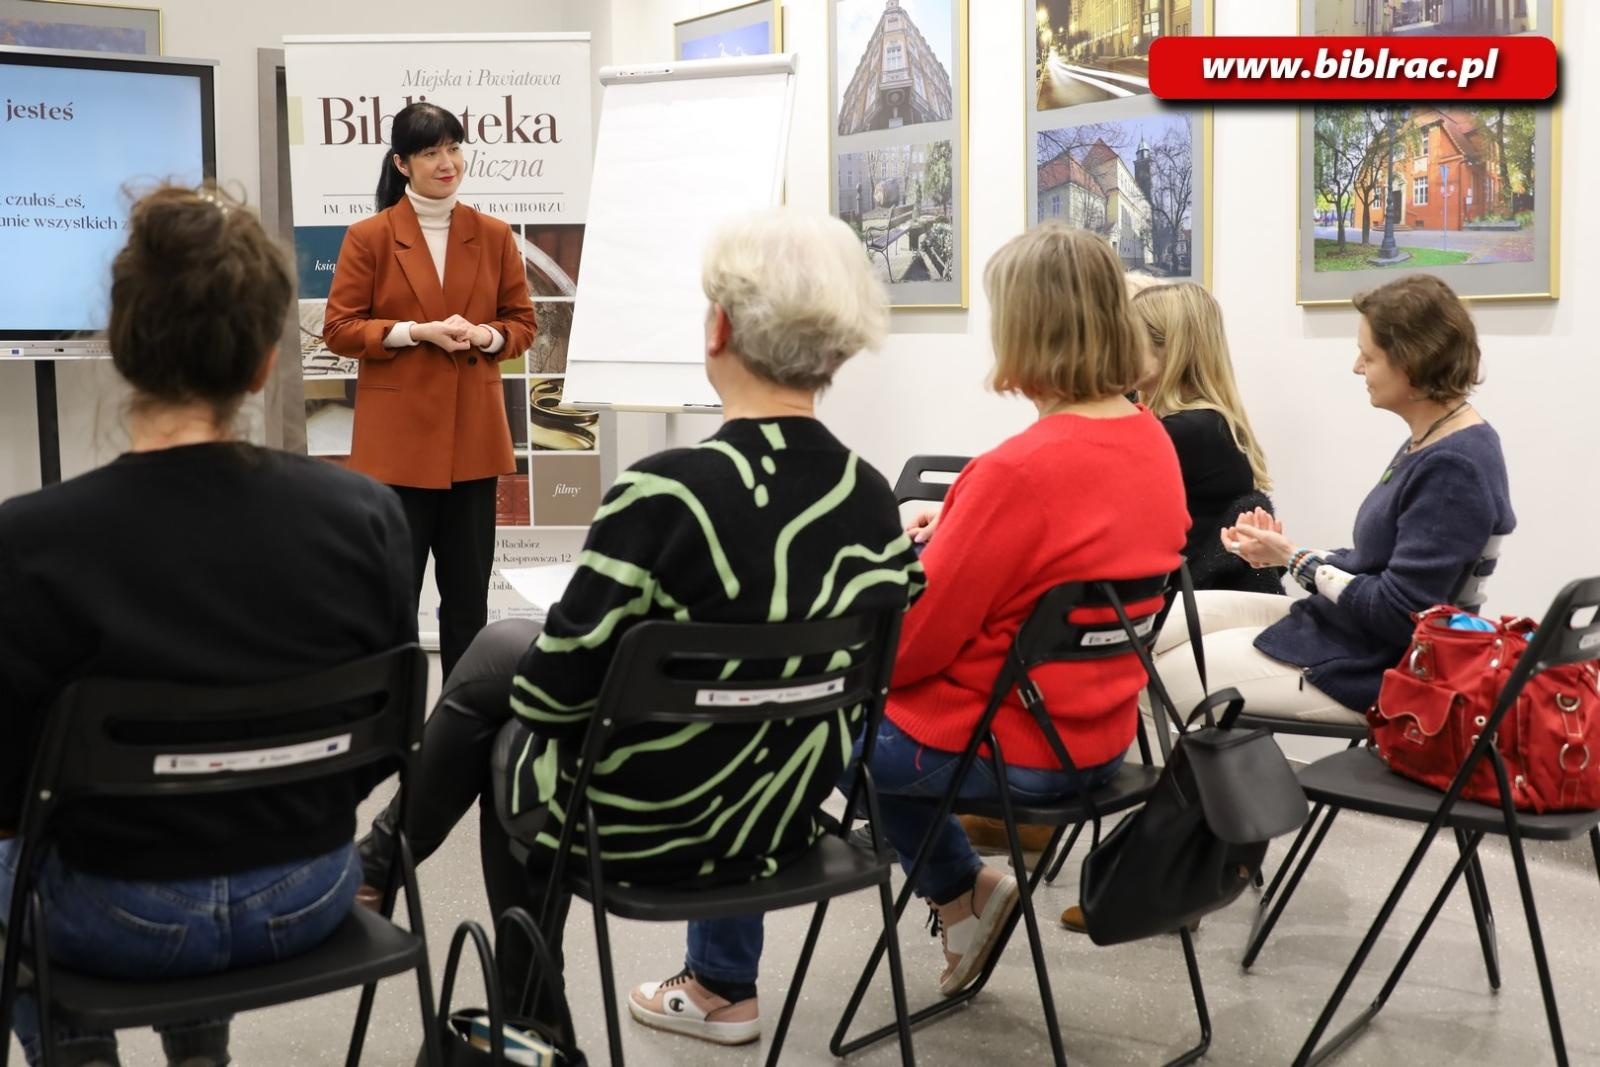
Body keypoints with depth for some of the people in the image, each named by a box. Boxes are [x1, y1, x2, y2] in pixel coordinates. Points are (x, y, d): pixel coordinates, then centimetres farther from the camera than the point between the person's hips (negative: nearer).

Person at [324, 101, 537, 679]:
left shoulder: (494, 235, 7)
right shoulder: (369, 237, -2)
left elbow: (523, 322, 12)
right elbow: (338, 329, -3)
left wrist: (486, 336, -10)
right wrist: (417, 332, -15)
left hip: (473, 433, 3)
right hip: (398, 435, -3)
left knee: (469, 588, 9)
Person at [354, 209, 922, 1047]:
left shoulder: (665, 490, -27)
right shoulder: (874, 500, -8)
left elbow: (558, 684, -19)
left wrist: (524, 680, 6)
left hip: (639, 828, -5)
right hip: (783, 824, 5)